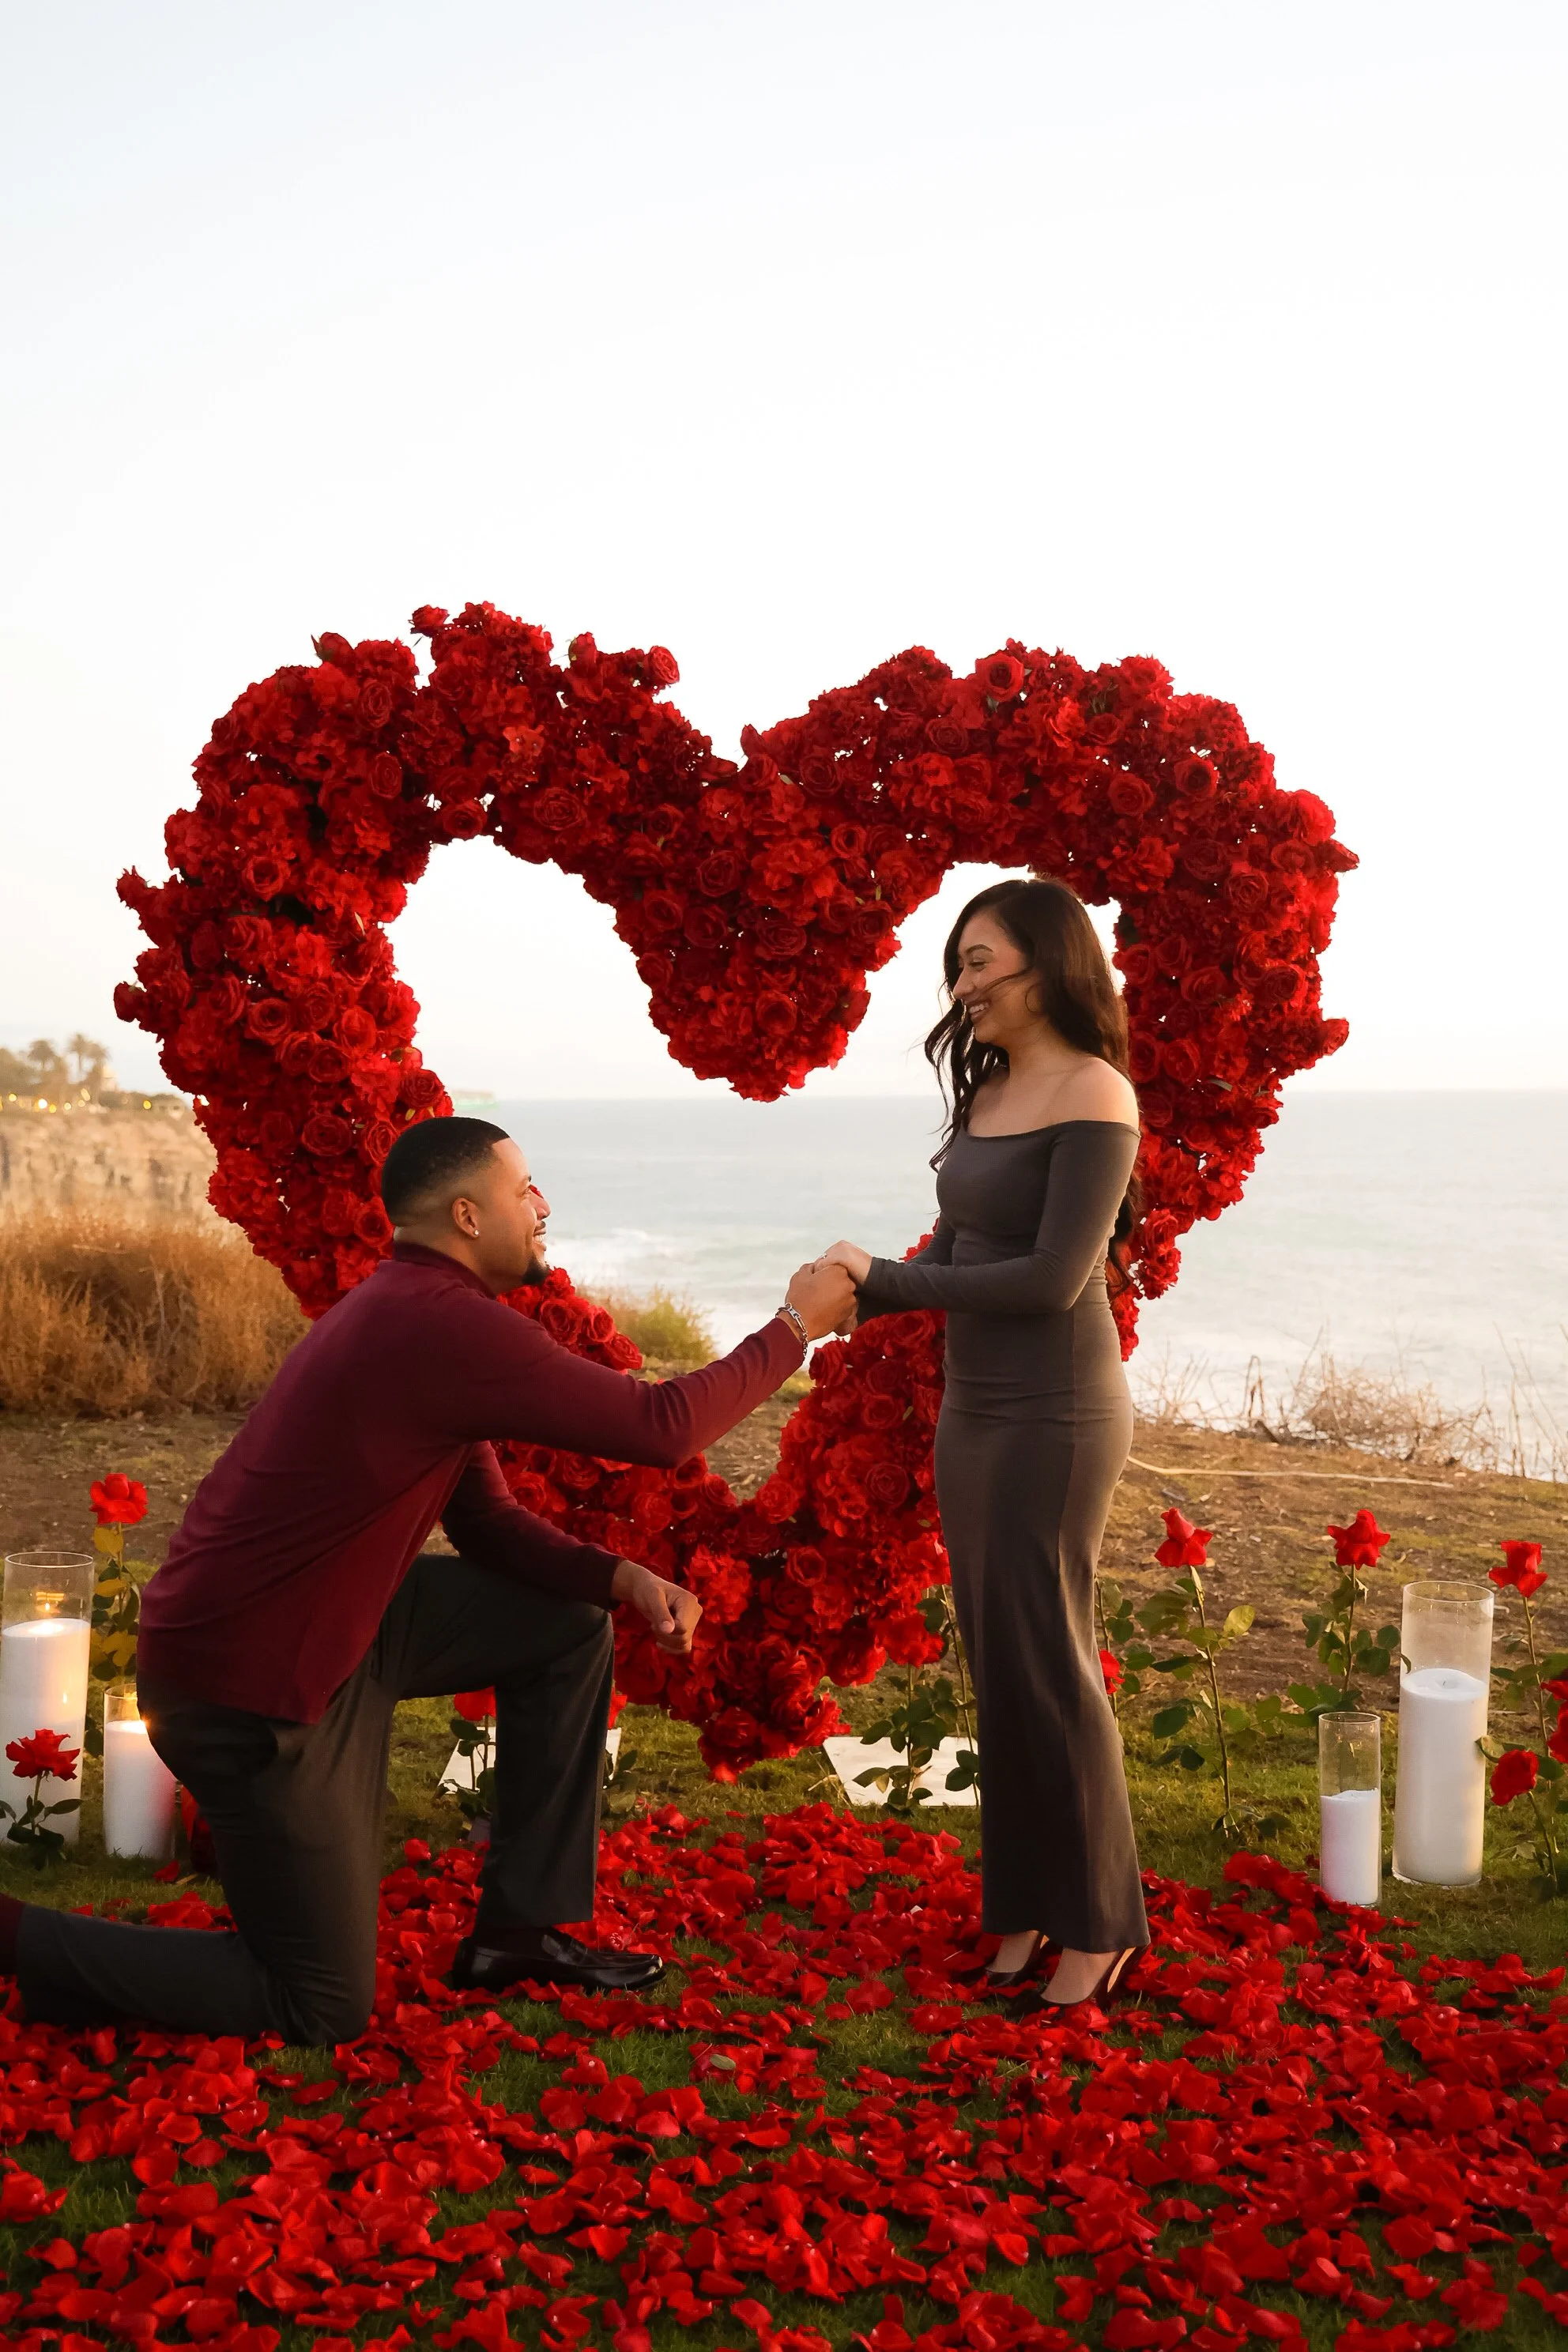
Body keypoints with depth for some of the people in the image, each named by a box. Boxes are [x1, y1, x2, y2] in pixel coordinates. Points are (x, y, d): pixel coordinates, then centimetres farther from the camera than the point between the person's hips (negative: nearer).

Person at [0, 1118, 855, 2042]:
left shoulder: (411, 1310, 8)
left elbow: (487, 1521, 11)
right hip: (247, 1688, -10)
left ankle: (520, 1930, 18)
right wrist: (797, 1326, -8)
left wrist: (622, 1576, -4)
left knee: (569, 1628, 10)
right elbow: (664, 1425, -21)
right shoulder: (449, 1326, -25)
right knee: (322, 2013, 3)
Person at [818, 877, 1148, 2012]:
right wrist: (852, 1297, -3)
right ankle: (1026, 1908, 26)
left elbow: (1052, 1280, -19)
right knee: (995, 1660, 13)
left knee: (1045, 1659, 1)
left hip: (1056, 1418, -7)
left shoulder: (1094, 1095, -13)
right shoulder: (988, 1091, 10)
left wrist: (884, 1275, -13)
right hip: (972, 1412, 8)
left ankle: (1100, 1923, 18)